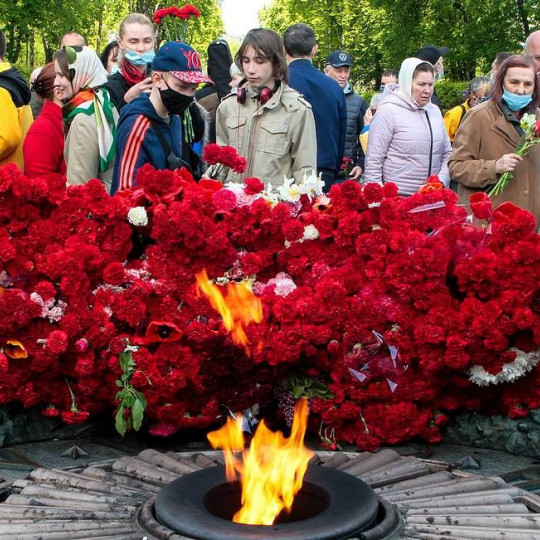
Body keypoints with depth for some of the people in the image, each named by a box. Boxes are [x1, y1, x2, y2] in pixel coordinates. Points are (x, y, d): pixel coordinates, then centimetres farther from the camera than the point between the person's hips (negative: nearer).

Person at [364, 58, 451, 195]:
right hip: (397, 197, -5)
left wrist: (441, 182, -1)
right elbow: (373, 162, -10)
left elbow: (447, 153, 15)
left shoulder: (435, 111, 11)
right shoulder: (388, 111, -7)